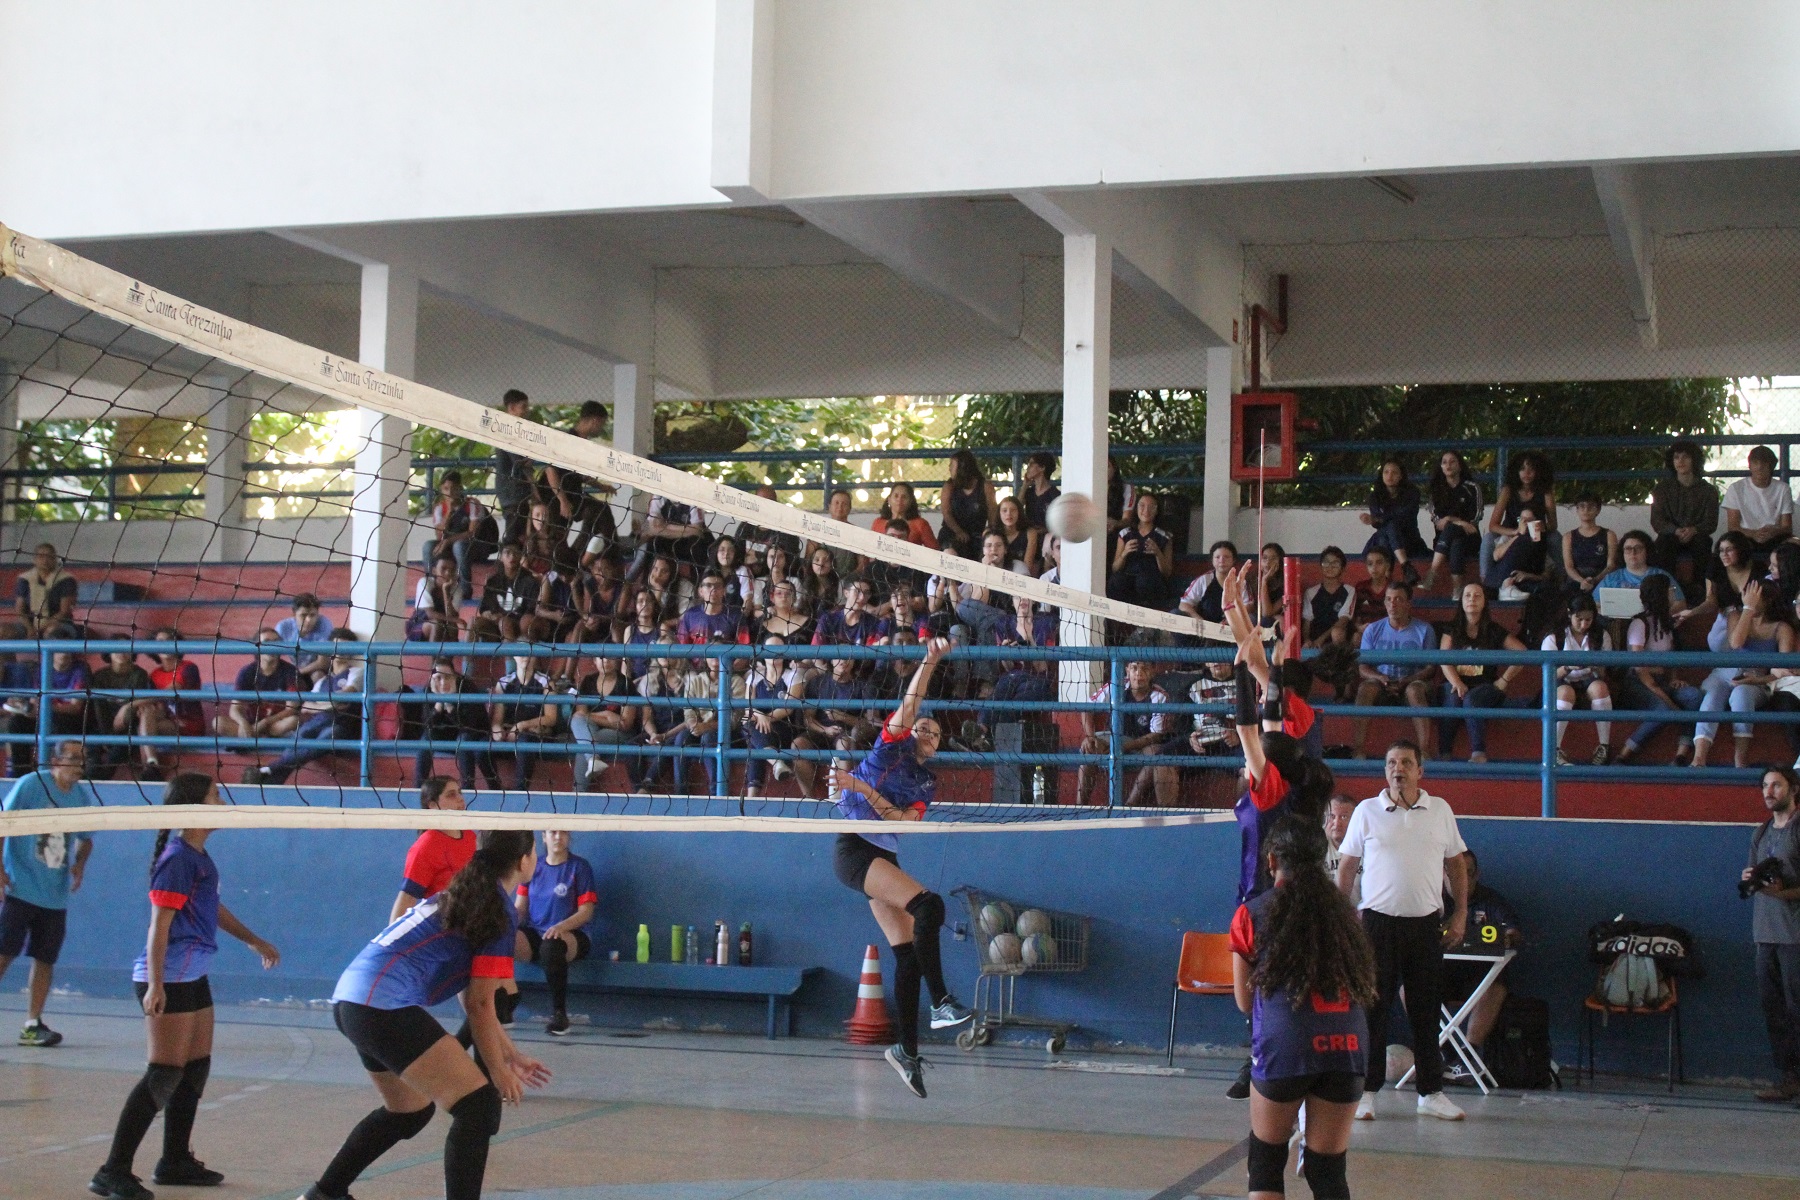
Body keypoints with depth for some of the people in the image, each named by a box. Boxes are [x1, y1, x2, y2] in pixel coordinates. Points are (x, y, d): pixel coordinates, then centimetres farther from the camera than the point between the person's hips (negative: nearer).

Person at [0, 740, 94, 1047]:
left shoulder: (84, 795, 7)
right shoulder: (30, 785, -8)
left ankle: (33, 1025, 12)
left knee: (45, 959, 5)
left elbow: (85, 838, 20)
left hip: (57, 895, 5)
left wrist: (80, 863, 1)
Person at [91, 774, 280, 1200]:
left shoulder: (199, 856, 13)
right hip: (169, 980, -10)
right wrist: (155, 984, -26)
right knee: (164, 1074, -11)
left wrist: (254, 941, 39)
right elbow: (159, 925, -20)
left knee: (196, 1068, 14)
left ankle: (176, 1162, 25)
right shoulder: (177, 860, -15)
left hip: (193, 977, 10)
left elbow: (213, 908, 29)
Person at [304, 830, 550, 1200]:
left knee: (409, 1110, 29)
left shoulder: (464, 896, 20)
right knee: (479, 1105, -9)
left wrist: (511, 1055, 28)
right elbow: (480, 1006, -6)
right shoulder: (501, 914, -7)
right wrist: (499, 1072, 5)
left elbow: (471, 998, 25)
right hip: (385, 1006, -10)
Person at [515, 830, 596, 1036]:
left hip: (567, 936, -3)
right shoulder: (533, 865, 14)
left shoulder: (579, 866, 3)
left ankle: (559, 1013, -28)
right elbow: (520, 907, 13)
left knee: (551, 945, -41)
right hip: (533, 934, 3)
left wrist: (562, 926, -21)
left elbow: (586, 911, -3)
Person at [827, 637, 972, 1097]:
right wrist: (930, 662, -17)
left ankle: (907, 1049, 5)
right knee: (928, 904, -26)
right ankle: (941, 1002, -26)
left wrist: (866, 790, -11)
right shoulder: (892, 745, 8)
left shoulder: (927, 783, 18)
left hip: (884, 858, 7)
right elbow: (910, 703, -9)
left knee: (908, 953, -1)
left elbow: (903, 822, 1)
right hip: (854, 848, -7)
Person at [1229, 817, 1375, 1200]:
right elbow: (1365, 990, 11)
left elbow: (1244, 1001, 10)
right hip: (1347, 1047, 3)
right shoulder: (1343, 912, 13)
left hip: (1283, 1045, -3)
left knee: (1266, 1159, 13)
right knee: (1328, 1167, 10)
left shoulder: (1252, 914, 5)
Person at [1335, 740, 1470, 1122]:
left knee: (1426, 1011, 6)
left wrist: (1460, 914, 6)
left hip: (1427, 923, 2)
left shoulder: (1440, 811, 6)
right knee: (1373, 1008, -1)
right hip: (1379, 920, -2)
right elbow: (1347, 866, 6)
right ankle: (1367, 1090, 6)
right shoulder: (1367, 811, 2)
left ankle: (1431, 1092, 14)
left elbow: (1456, 865, 13)